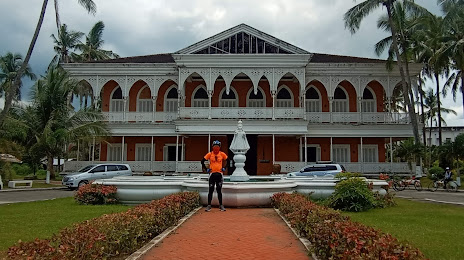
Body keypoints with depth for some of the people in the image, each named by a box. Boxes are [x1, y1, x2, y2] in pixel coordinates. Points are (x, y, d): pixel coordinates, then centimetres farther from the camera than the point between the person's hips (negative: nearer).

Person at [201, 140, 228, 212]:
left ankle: (221, 205, 13)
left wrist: (224, 168, 7)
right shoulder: (210, 154, -1)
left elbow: (227, 161, 16)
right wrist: (206, 169, 1)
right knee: (211, 190, -1)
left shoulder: (222, 154, 2)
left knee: (219, 190, 6)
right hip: (212, 173, -1)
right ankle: (209, 205, 5)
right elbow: (202, 161, 5)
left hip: (219, 173, 1)